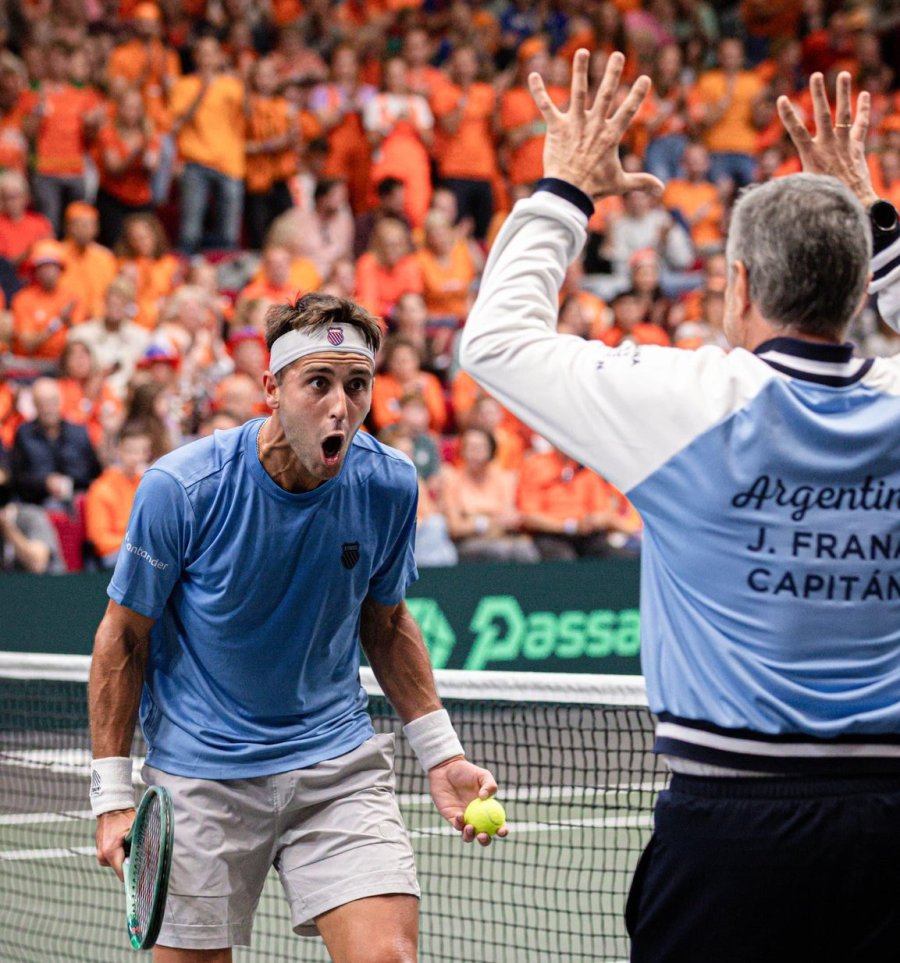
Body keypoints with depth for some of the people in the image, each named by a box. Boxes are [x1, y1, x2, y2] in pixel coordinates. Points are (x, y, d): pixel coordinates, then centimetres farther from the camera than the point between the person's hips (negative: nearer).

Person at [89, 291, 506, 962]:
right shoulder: (181, 488, -16)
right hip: (202, 773, -2)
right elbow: (124, 637, -4)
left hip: (339, 761, 2)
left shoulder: (389, 485, -6)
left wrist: (442, 754, 5)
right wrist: (113, 795, -6)